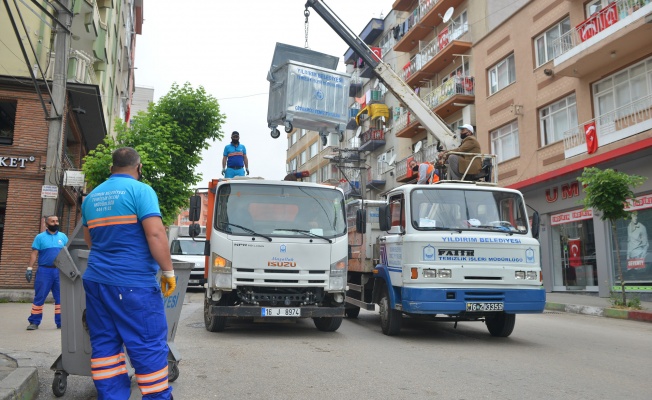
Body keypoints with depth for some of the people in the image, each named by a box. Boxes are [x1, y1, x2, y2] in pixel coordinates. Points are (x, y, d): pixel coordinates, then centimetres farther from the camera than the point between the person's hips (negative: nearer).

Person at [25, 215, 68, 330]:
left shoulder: (63, 237, 10)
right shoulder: (40, 237, 4)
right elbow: (34, 254, 0)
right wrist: (29, 268, -8)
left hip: (60, 271, 2)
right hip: (44, 270, -2)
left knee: (60, 298, 4)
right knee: (39, 297, 1)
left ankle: (60, 322, 9)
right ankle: (34, 322, 9)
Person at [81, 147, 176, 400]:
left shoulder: (91, 197, 14)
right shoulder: (141, 190, -7)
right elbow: (155, 234, -17)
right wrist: (168, 271, -10)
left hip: (96, 280, 7)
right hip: (133, 282, -7)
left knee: (104, 344, 10)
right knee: (149, 345, -1)